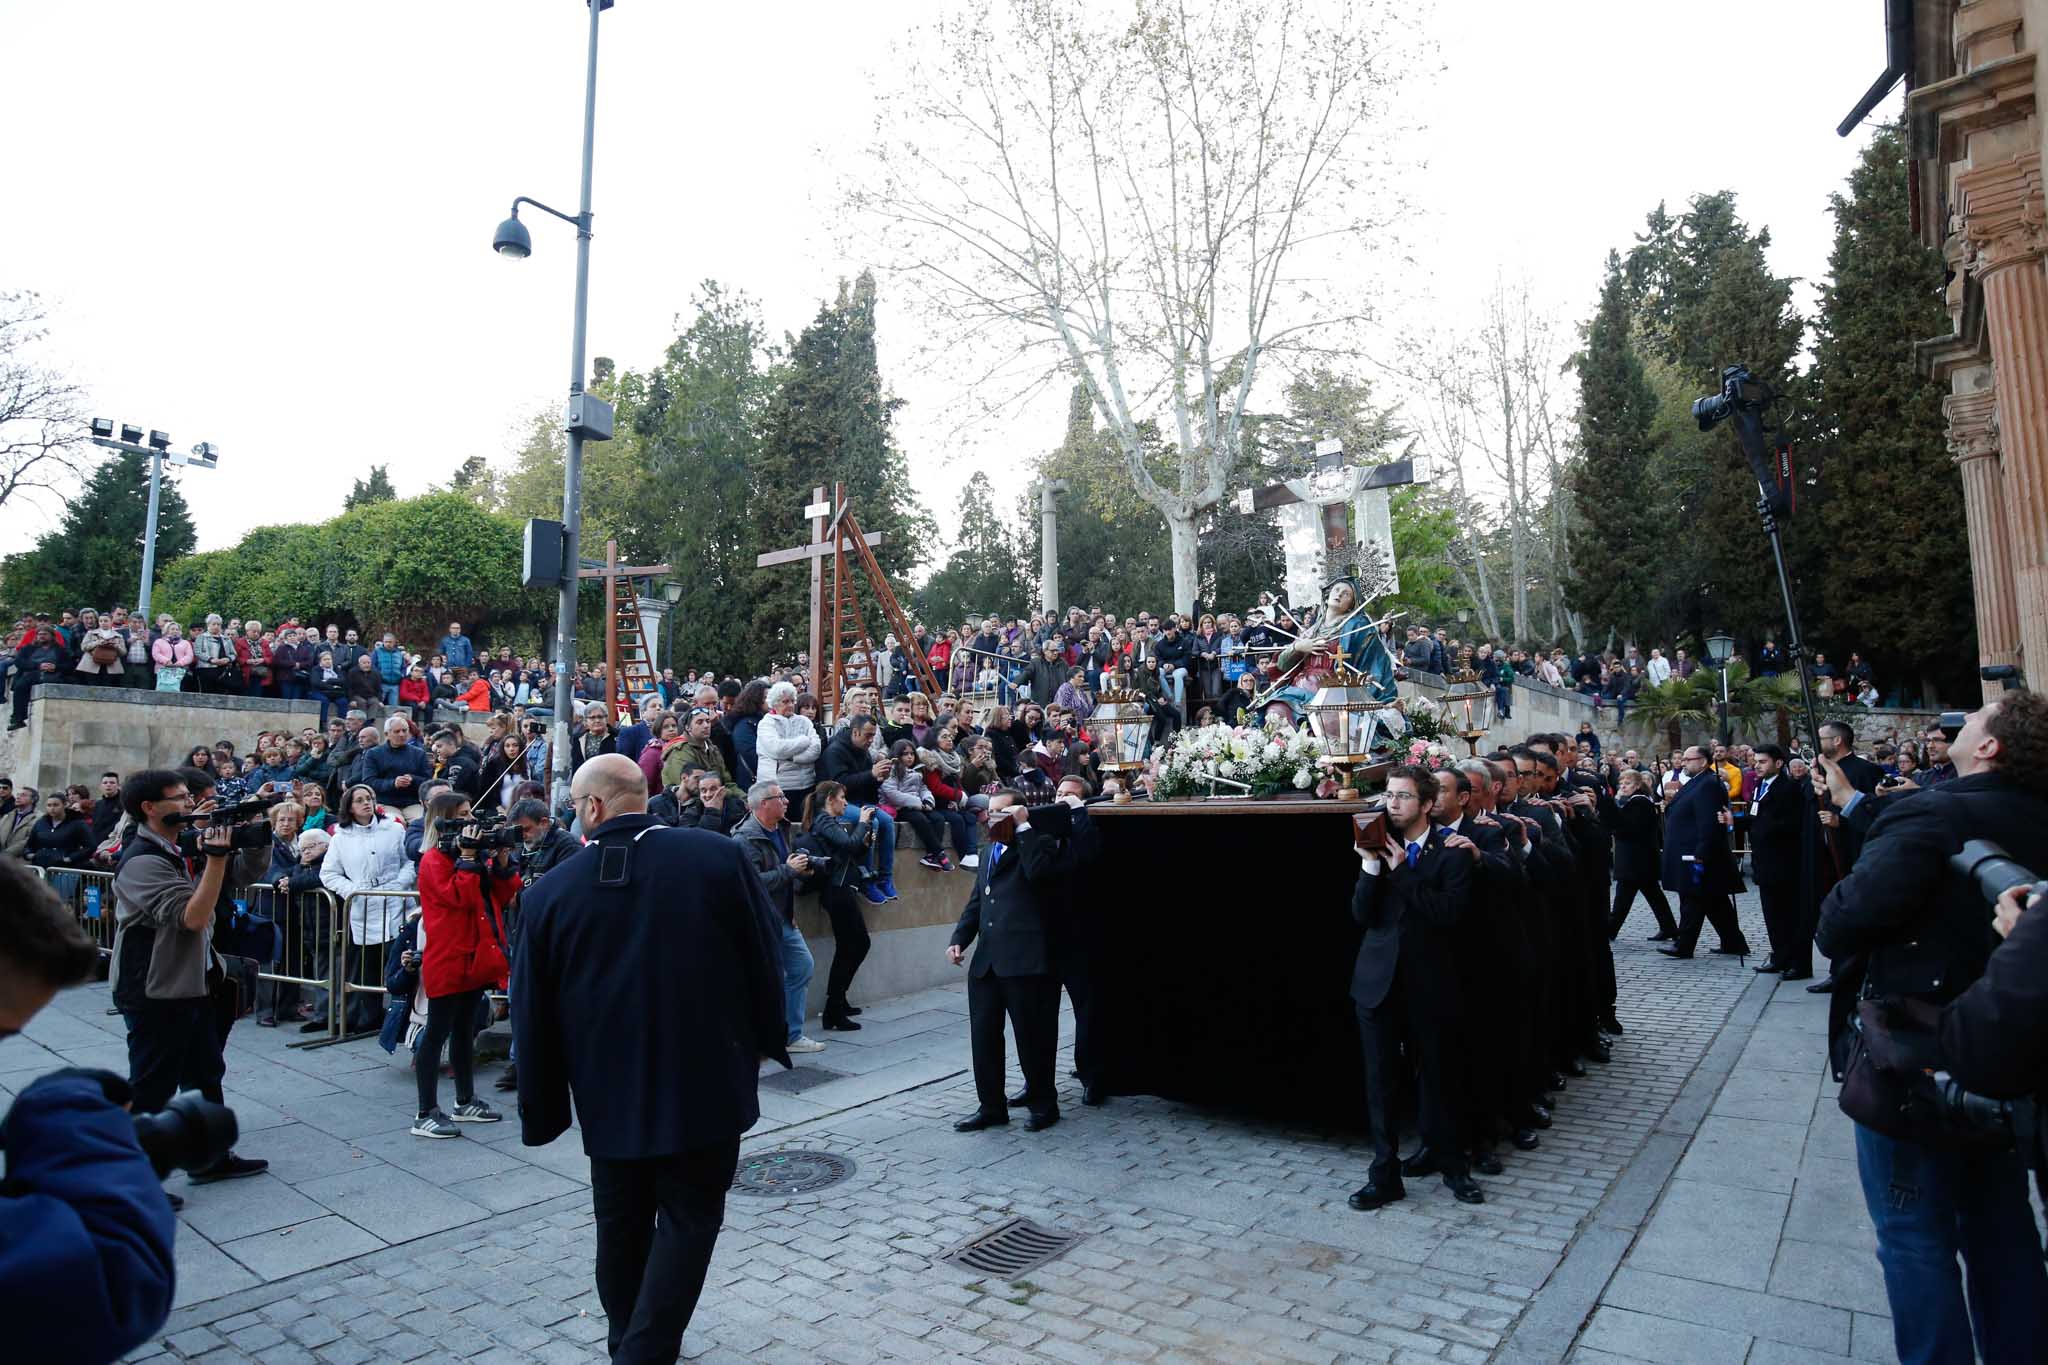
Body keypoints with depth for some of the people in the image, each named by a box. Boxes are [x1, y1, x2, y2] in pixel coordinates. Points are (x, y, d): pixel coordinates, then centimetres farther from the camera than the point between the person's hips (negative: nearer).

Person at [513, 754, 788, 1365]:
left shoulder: (548, 892, -7)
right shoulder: (721, 857, -13)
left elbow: (532, 1014, 0)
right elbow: (765, 957, -6)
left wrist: (542, 1109, 12)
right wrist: (763, 1040, 10)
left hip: (609, 1095, 3)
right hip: (705, 1085, -2)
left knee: (622, 1225, 21)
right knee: (688, 1219, 12)